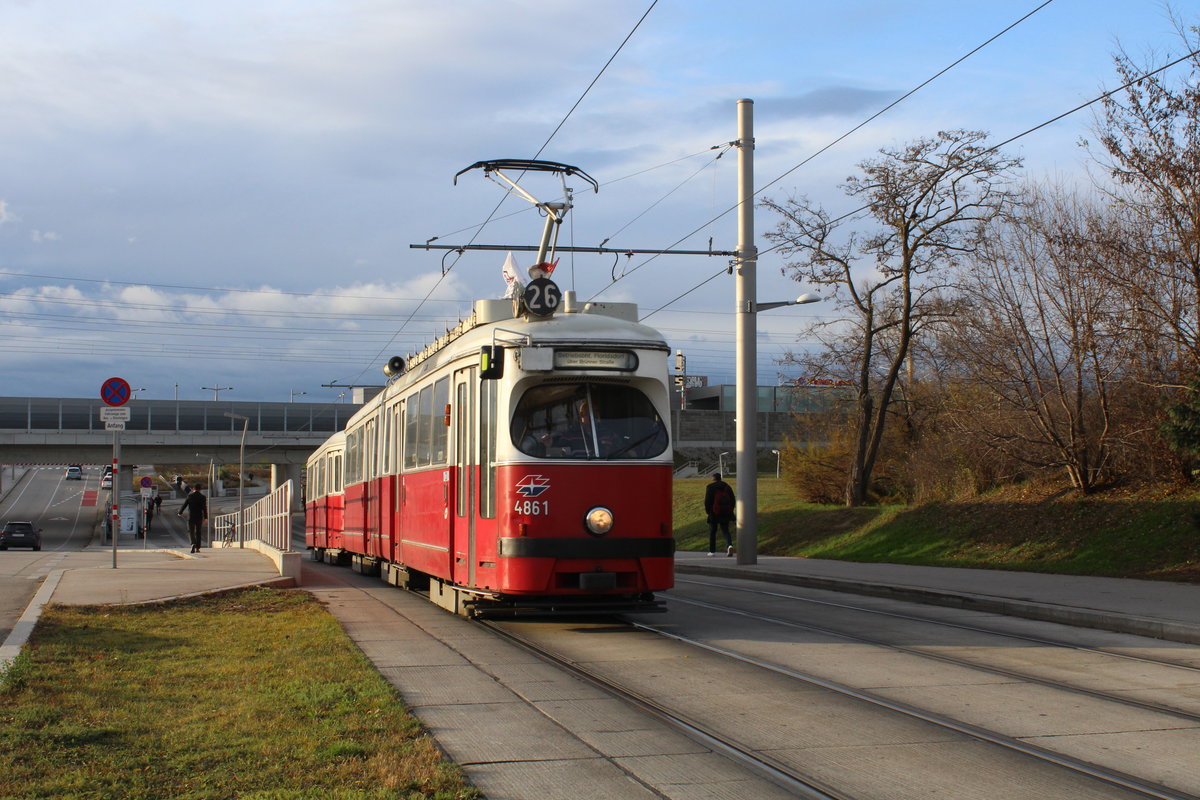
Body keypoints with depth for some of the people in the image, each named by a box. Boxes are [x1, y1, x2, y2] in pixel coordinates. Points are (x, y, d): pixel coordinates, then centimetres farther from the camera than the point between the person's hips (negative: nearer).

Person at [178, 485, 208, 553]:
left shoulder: (189, 496, -3)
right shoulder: (203, 497, -2)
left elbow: (184, 505, 4)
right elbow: (205, 508, -5)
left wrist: (180, 513, 20)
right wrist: (205, 518, -1)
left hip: (191, 517, -2)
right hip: (200, 517, 2)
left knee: (191, 531, 2)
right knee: (198, 532, 12)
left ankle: (193, 544, -24)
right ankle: (197, 548, 13)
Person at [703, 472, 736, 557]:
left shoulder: (710, 487, -6)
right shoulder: (727, 486, 8)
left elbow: (707, 500, -10)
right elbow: (733, 500, 9)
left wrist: (707, 510, 3)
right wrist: (730, 510, 17)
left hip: (714, 513, -4)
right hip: (725, 513, 4)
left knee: (712, 531, 10)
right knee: (725, 531, 8)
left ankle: (712, 551, 12)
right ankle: (729, 545, -19)